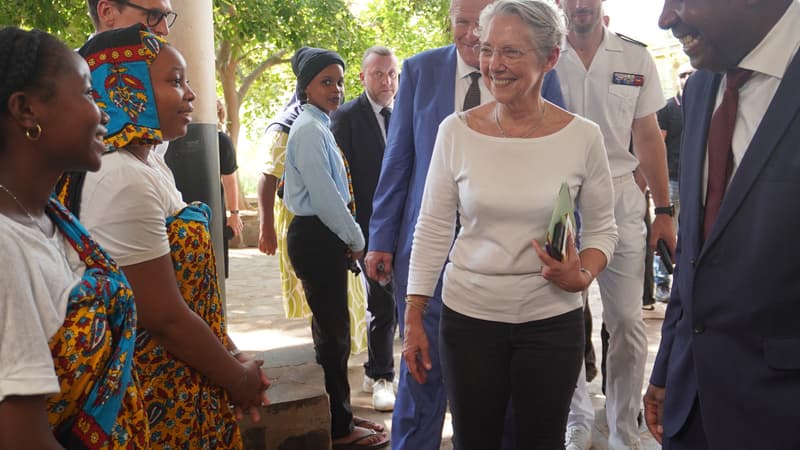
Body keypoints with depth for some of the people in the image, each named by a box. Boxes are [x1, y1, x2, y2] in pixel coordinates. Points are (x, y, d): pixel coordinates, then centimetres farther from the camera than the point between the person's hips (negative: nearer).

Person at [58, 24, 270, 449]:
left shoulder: (152, 165, 7)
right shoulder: (124, 181, -23)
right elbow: (163, 316, -23)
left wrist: (232, 353, 8)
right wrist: (238, 377, -11)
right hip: (162, 396, -9)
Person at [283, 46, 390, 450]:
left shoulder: (318, 126, 14)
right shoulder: (309, 129, -16)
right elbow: (324, 194, -20)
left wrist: (349, 236, 12)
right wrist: (355, 238, -9)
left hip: (324, 237, 10)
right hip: (316, 238, -10)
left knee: (330, 329, 15)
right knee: (334, 330, -3)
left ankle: (335, 417, 26)